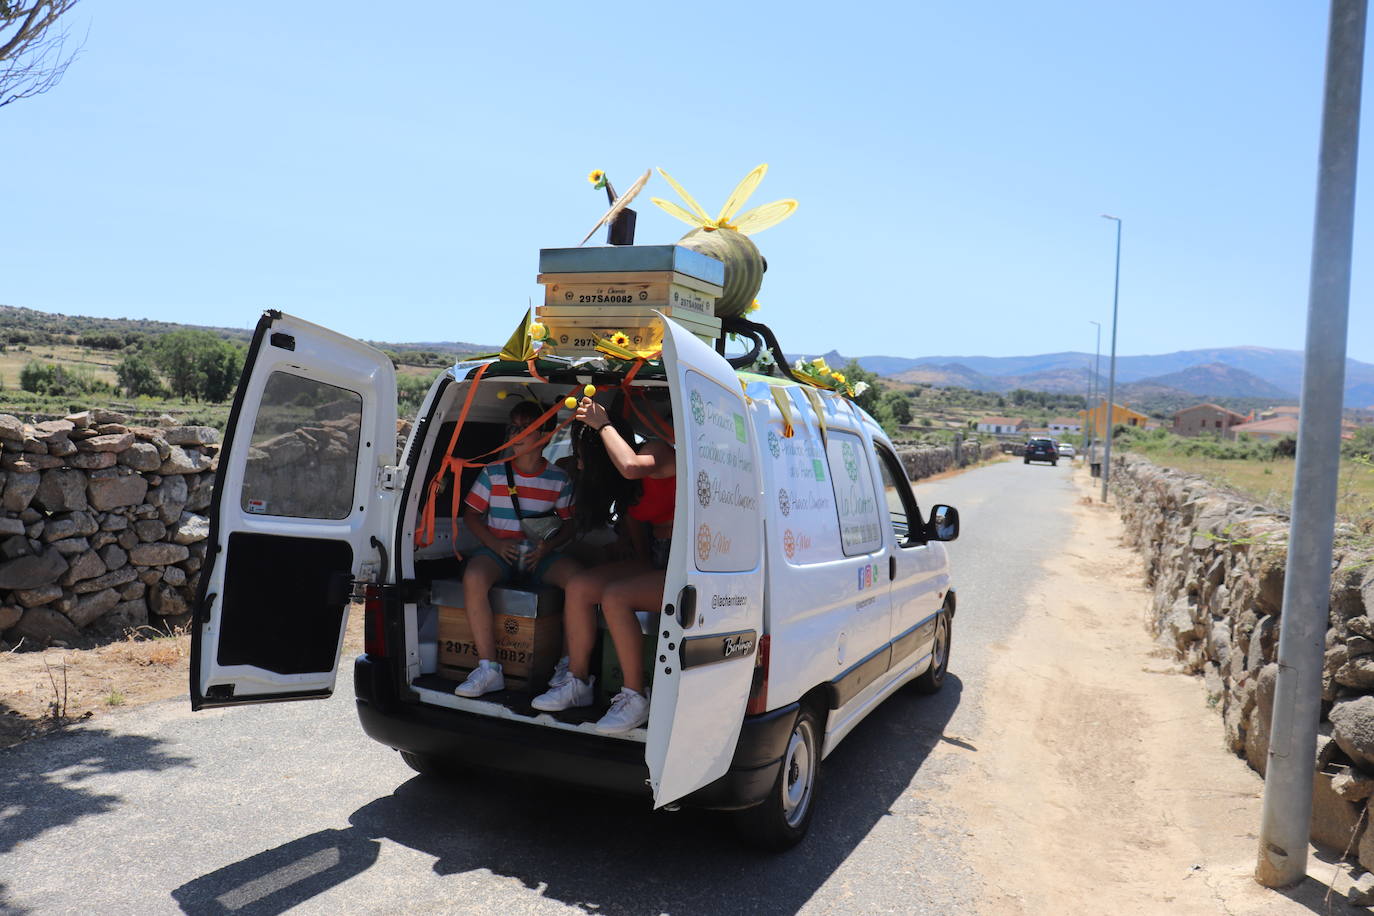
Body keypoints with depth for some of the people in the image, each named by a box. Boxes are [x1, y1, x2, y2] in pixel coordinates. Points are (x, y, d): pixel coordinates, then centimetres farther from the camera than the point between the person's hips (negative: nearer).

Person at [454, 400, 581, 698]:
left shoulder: (559, 479, 6)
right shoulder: (494, 472, 6)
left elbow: (570, 523, 9)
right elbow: (470, 514, 8)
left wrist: (548, 547, -11)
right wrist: (495, 543, -10)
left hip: (540, 555, 0)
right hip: (498, 551, 0)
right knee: (474, 576, -35)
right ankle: (489, 670, -29)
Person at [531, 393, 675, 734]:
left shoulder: (658, 452, -13)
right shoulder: (628, 488, 14)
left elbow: (631, 467, -38)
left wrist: (603, 424, -24)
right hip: (654, 563, 9)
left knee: (615, 596, -28)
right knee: (578, 585, -5)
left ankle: (635, 698, -16)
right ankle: (578, 683, 5)